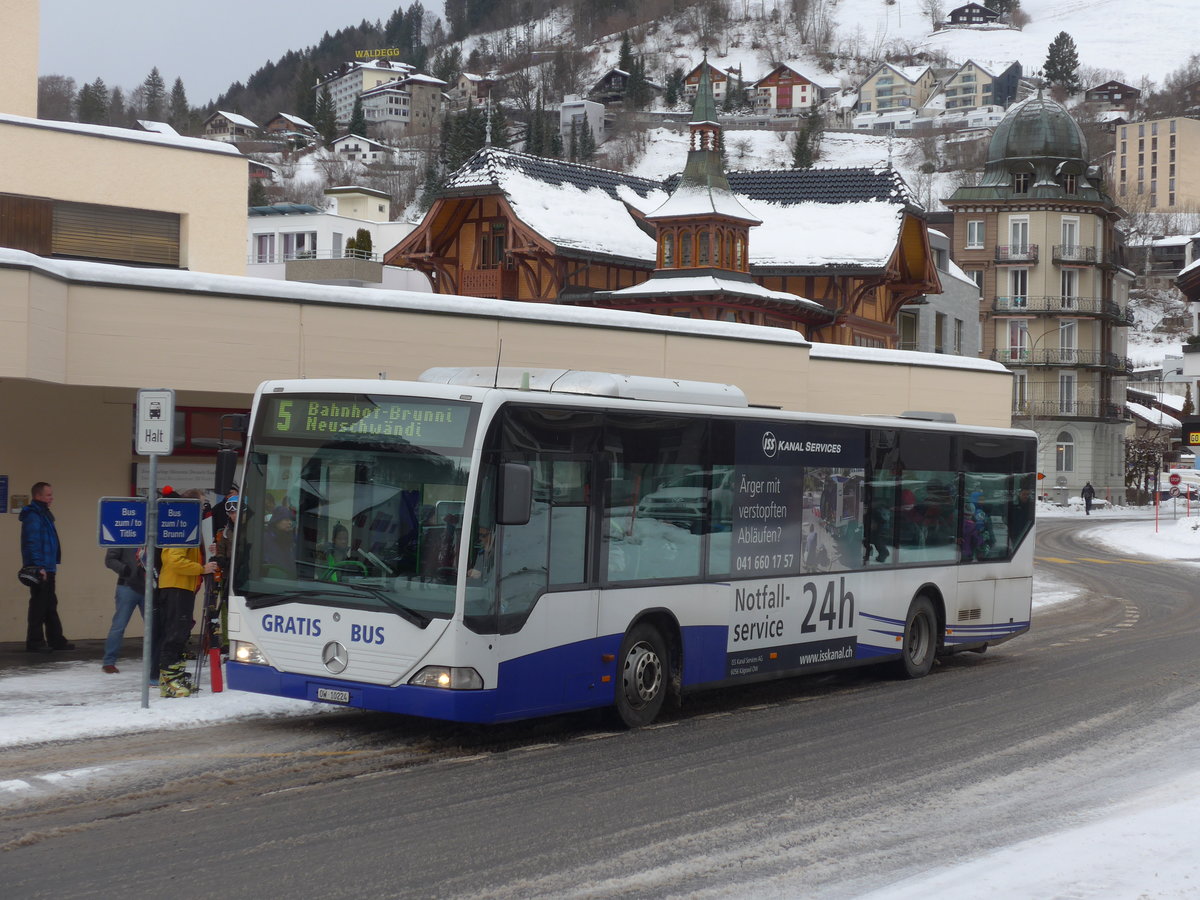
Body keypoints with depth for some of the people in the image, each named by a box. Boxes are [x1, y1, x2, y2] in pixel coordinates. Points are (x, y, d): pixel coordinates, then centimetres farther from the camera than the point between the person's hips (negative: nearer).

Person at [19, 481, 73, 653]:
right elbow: (32, 543, -20)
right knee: (39, 605, -6)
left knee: (50, 606, 14)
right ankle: (35, 642, -2)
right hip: (40, 569, -10)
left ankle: (56, 640, 20)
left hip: (47, 569, 10)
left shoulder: (43, 515, 18)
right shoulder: (33, 516, -13)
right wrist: (39, 566, -24)